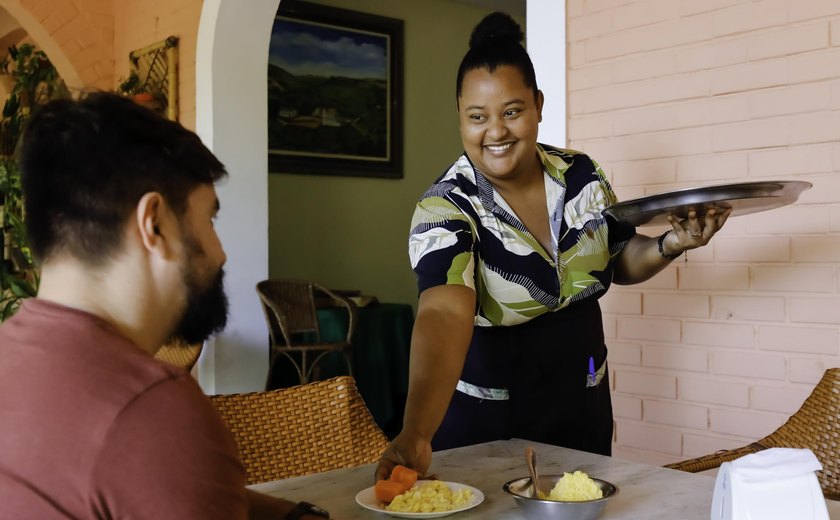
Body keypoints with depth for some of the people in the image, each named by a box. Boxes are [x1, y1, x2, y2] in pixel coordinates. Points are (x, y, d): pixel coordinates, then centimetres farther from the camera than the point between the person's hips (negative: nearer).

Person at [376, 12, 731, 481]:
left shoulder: (582, 175, -7)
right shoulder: (445, 208, -22)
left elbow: (620, 262, 8)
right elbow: (444, 316, -37)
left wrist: (671, 244, -13)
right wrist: (417, 433, -52)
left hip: (583, 406, 4)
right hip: (486, 421, -4)